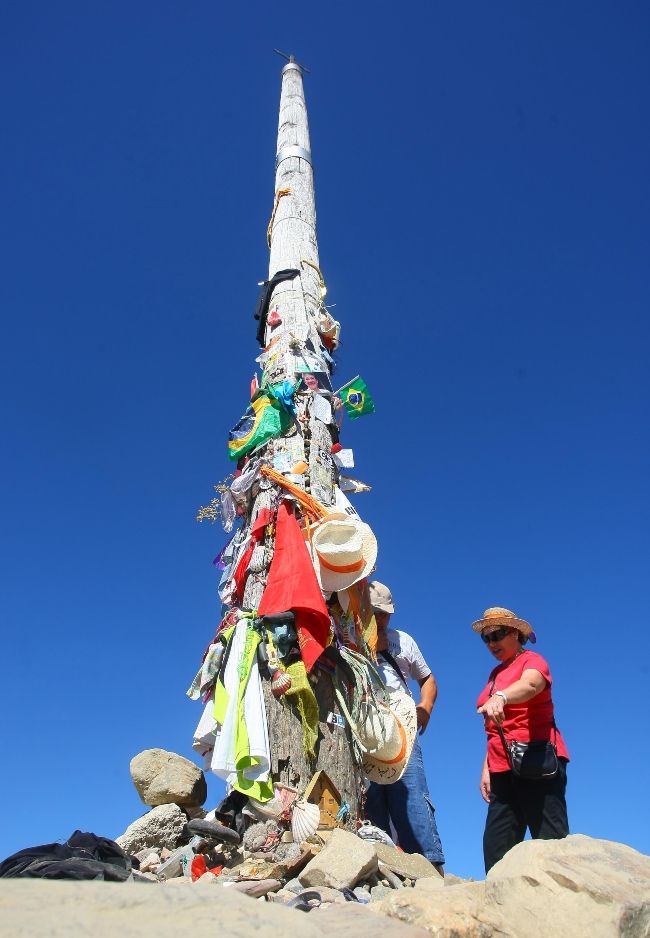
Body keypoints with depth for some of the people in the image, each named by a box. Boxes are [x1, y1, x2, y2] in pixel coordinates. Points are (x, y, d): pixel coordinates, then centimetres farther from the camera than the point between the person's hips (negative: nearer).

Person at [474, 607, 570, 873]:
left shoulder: (532, 661, -2)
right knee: (495, 850, 1)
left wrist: (500, 697, -48)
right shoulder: (496, 673, 21)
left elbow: (530, 685, -28)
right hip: (503, 770, 8)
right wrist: (487, 767, 13)